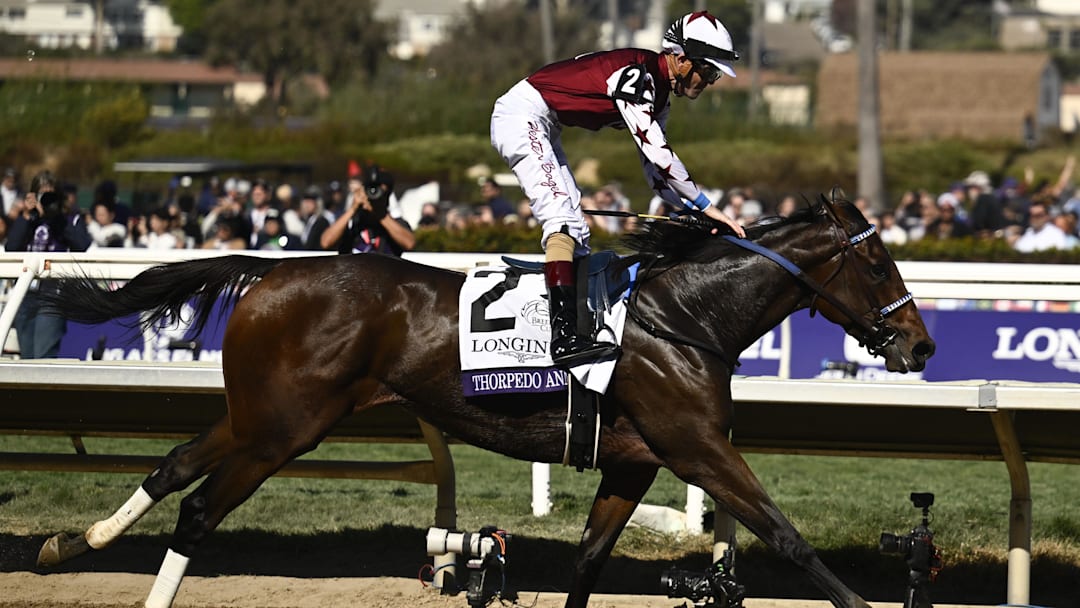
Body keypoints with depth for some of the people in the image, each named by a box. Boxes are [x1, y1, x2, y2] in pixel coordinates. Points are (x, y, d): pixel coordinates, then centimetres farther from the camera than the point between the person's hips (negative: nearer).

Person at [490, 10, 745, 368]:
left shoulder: (658, 94, 9)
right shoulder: (636, 73, -23)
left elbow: (656, 171, 12)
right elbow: (655, 151, -28)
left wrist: (694, 211, 0)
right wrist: (706, 206, -24)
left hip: (542, 129, 11)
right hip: (521, 114, -11)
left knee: (575, 230, 9)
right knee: (561, 215, -22)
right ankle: (564, 336, -32)